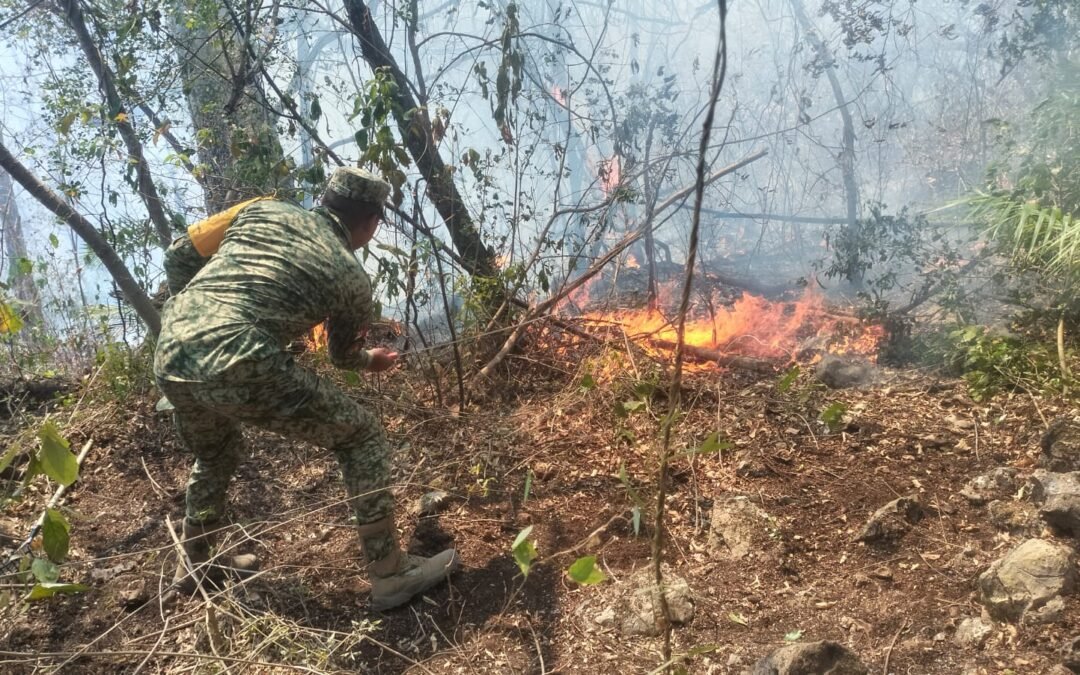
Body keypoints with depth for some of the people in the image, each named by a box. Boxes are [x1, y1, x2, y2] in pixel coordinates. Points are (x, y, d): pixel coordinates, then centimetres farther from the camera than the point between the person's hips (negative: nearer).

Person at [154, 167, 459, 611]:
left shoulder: (263, 210, 20)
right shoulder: (351, 276, 11)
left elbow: (177, 257, 19)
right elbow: (343, 355, 28)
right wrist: (370, 362, 51)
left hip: (169, 359, 7)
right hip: (238, 369, -6)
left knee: (215, 455, 36)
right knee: (360, 436, 9)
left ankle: (195, 565, 52)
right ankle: (390, 573, 11)